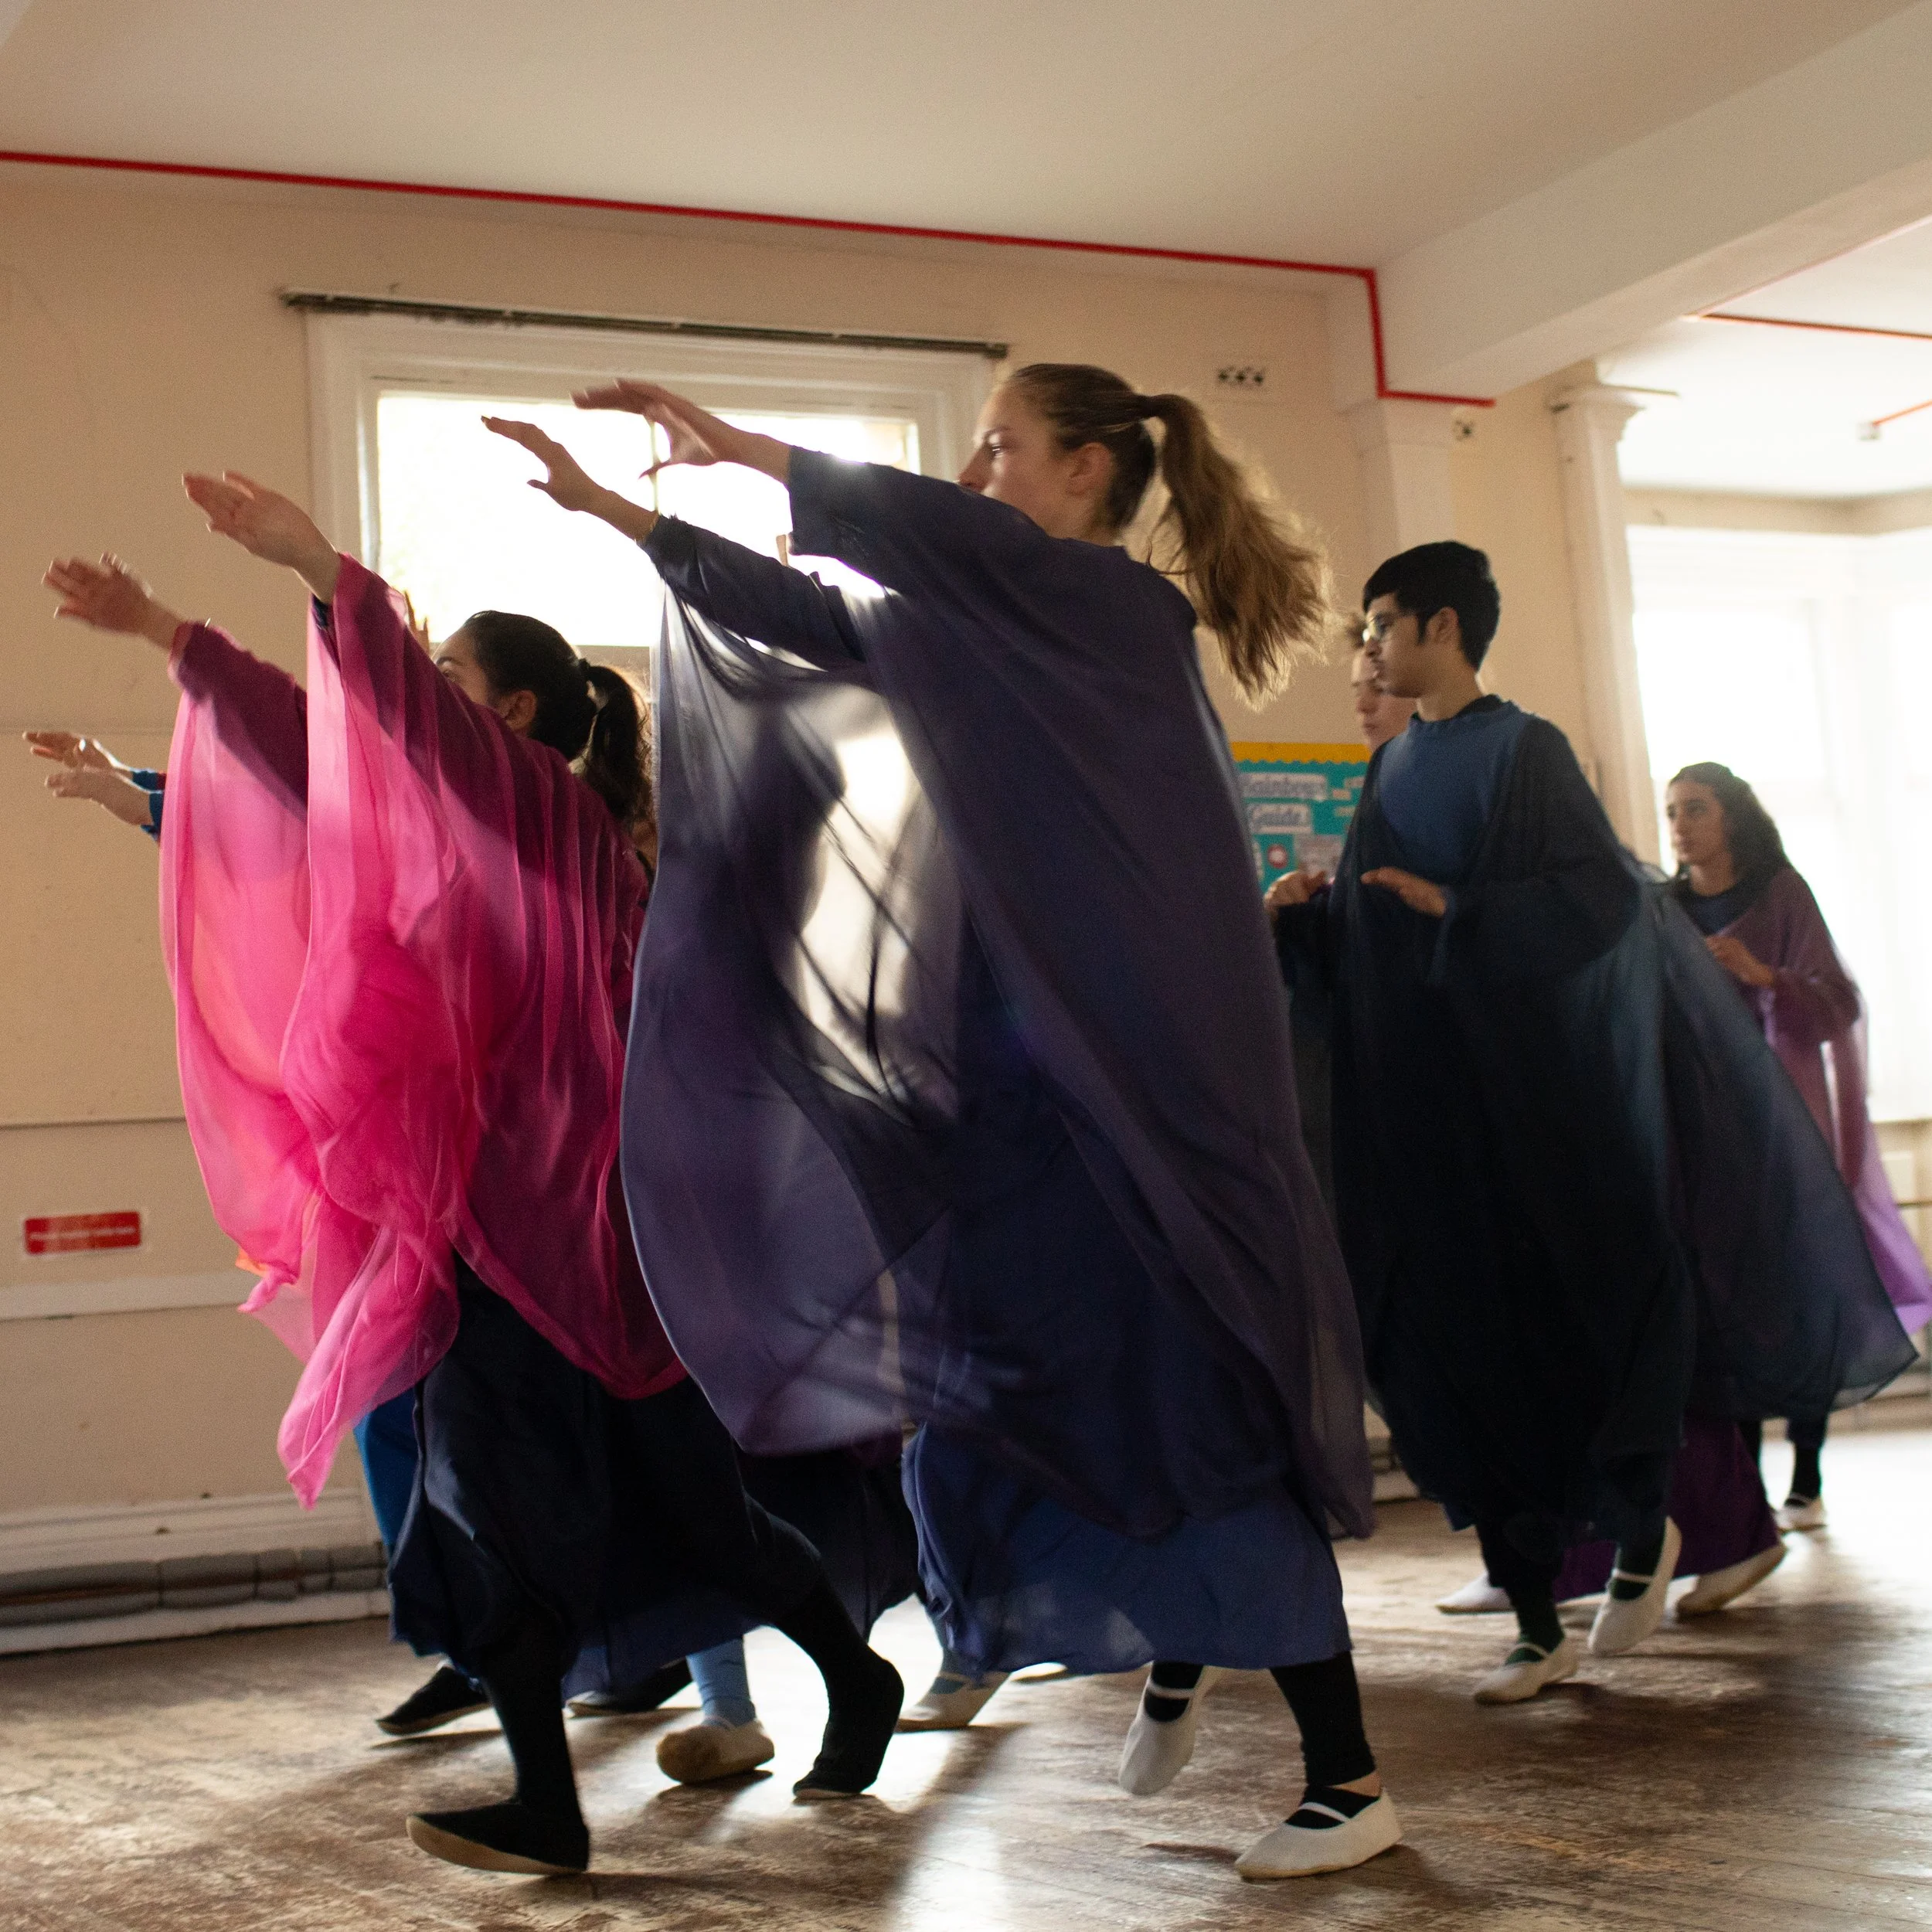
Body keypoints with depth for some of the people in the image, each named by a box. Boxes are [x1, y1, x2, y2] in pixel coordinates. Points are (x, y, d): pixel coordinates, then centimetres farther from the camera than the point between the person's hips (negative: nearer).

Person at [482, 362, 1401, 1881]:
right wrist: (620, 516, 16)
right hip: (1031, 1085, 8)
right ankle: (1173, 1667, 35)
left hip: (1149, 1089, -8)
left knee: (1204, 1408, -5)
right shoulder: (998, 633, 14)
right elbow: (811, 614, 16)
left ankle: (1349, 1780, 4)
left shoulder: (1123, 610, -10)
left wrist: (744, 447, -15)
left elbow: (927, 539, -23)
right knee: (1038, 1397, 13)